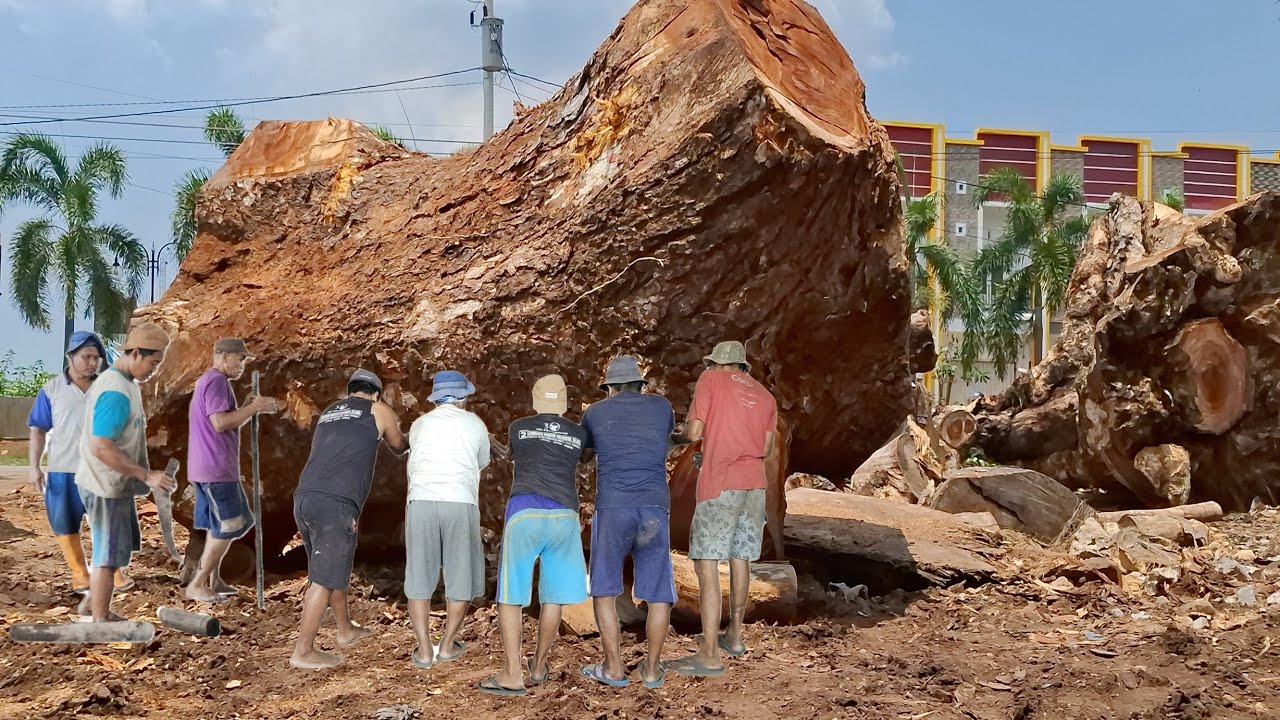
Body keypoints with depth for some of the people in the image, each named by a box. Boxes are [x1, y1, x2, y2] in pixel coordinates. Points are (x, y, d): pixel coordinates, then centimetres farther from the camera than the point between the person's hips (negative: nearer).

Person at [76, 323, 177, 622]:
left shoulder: (120, 382, 7)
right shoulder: (116, 393, -24)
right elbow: (101, 448, -28)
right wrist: (146, 475, -26)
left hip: (116, 485, 10)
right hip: (106, 487, -10)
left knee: (120, 547, 22)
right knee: (109, 555, 1)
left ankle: (93, 603, 37)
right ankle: (100, 622, 13)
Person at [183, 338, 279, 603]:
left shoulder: (208, 380, 20)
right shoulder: (217, 381, -14)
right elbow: (220, 423, -23)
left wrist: (248, 408, 8)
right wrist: (254, 408, -18)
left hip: (205, 468, 11)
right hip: (216, 468, -11)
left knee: (218, 526, 17)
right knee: (228, 527, -5)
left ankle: (213, 580, 23)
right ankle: (196, 585, -2)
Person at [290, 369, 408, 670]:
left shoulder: (328, 413, 25)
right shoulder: (379, 411, 12)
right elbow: (399, 446, 29)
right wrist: (406, 441, 53)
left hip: (303, 498, 7)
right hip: (335, 503, -7)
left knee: (333, 569, 23)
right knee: (325, 579, -3)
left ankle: (346, 630, 37)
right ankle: (303, 651, -1)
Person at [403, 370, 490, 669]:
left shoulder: (419, 425, 18)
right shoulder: (475, 424, 15)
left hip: (421, 502, 1)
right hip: (460, 505, -1)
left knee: (419, 577, 12)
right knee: (462, 577, 15)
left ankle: (424, 650, 9)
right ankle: (448, 645, 19)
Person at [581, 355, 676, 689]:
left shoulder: (595, 413, 11)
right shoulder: (661, 406, 13)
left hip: (612, 509, -1)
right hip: (654, 509, 1)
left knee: (604, 589, 11)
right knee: (658, 592, 11)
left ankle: (614, 668, 8)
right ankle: (652, 669, 11)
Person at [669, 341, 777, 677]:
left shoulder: (710, 380, 2)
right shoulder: (765, 395, 17)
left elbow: (694, 433, -5)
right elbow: (767, 449, 13)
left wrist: (676, 438, 15)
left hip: (719, 486, -6)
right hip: (755, 485, 6)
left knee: (706, 564, -6)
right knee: (740, 558, 18)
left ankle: (710, 654, -10)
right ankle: (734, 636, 30)